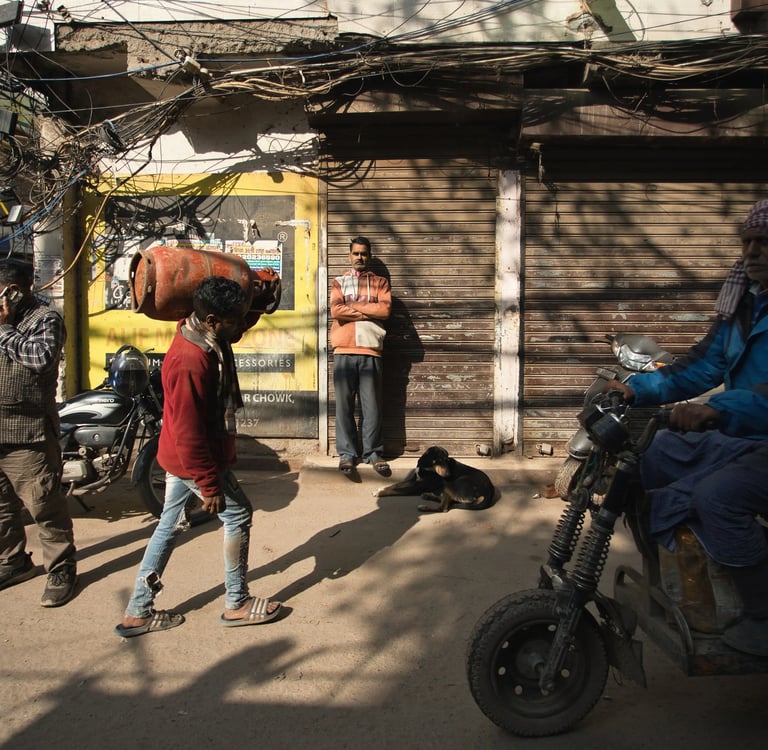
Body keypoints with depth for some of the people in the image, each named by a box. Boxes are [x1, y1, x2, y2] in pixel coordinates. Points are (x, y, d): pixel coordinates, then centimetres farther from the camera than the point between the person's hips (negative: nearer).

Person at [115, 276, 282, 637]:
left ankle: (138, 612, 26)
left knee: (169, 525, 15)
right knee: (238, 514, 5)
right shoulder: (190, 363, -29)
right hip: (197, 460, -10)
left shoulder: (203, 337, -1)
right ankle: (237, 604, 20)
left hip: (180, 456, 10)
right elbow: (189, 434, -27)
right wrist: (210, 486, -20)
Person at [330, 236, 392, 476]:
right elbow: (335, 310, -6)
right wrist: (369, 311, -6)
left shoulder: (380, 282, 13)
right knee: (344, 404, 1)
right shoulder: (339, 282, 13)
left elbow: (385, 309, -6)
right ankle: (346, 453, 10)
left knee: (372, 405, 1)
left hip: (370, 351, 0)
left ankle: (373, 452, 11)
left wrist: (351, 306, -5)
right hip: (344, 352, 0)